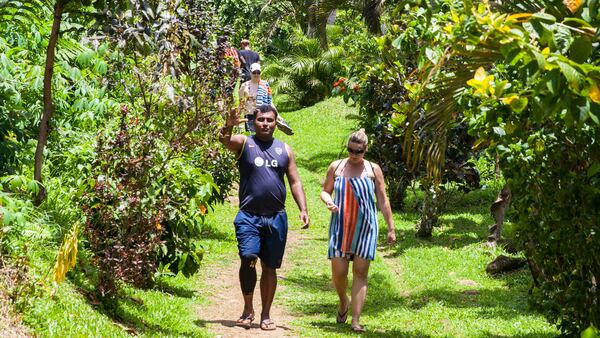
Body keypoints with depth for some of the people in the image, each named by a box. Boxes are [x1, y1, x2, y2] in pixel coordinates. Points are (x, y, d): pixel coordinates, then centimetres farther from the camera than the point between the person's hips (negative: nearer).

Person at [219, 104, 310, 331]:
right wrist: (228, 126, -39)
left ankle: (265, 315, 18)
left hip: (276, 218, 3)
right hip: (249, 216, -3)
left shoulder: (284, 150, 12)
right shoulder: (244, 143, 4)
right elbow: (224, 141, -17)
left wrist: (303, 209, 1)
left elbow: (295, 182, 13)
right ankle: (248, 309, -4)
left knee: (270, 267, 7)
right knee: (248, 258, -20)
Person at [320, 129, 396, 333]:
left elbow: (383, 201, 6)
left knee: (360, 272, -4)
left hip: (365, 228, -1)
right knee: (338, 272, -5)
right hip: (340, 227, 1)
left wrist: (390, 228, 4)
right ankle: (343, 302, 28)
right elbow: (325, 191, 13)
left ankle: (355, 320, -4)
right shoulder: (336, 167, 6)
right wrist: (328, 201, -11)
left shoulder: (373, 170, 4)